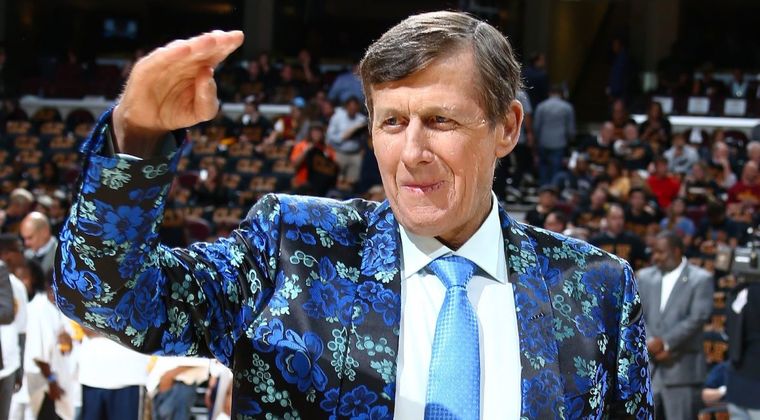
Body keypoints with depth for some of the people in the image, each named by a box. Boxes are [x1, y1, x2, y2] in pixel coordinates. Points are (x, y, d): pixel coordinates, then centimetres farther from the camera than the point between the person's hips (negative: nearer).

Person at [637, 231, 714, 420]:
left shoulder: (701, 279, -2)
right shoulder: (645, 277, 12)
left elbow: (697, 318, -12)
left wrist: (664, 343, -15)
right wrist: (651, 344, -11)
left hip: (682, 369, -5)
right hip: (647, 368, 5)